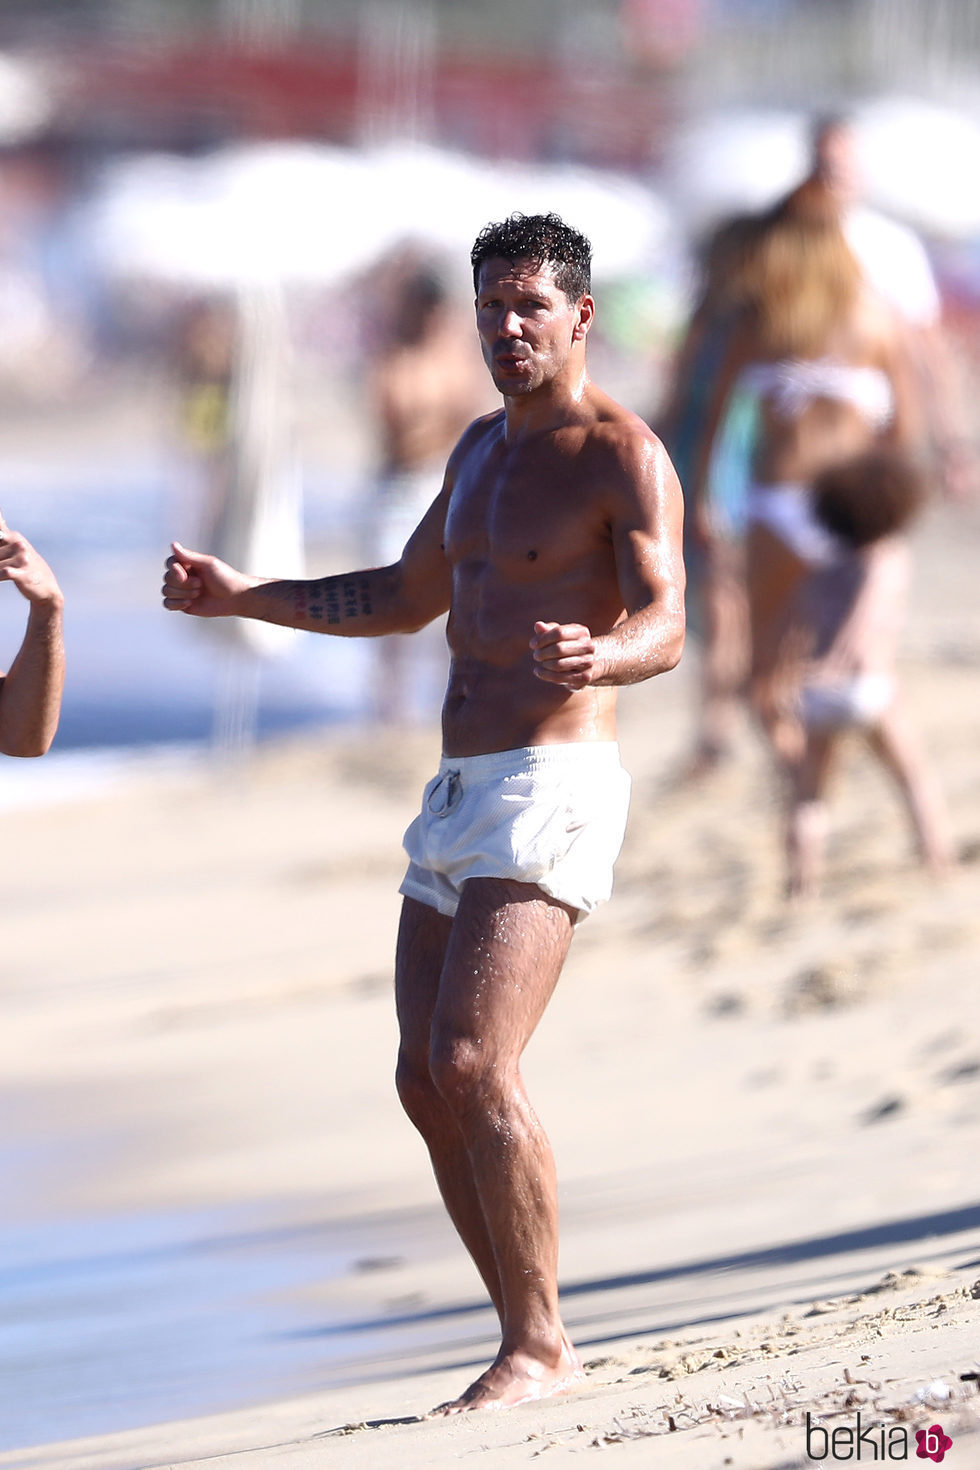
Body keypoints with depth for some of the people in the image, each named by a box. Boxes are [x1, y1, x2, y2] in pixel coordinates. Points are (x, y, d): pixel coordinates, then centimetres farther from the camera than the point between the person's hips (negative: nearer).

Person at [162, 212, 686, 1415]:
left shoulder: (622, 457, -9)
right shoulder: (484, 448, 18)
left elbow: (665, 627, -23)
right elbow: (407, 597, 31)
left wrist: (597, 659, -46)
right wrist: (244, 597, 23)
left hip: (550, 786, -9)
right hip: (461, 790, 9)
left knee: (474, 1065, -19)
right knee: (426, 1080, 6)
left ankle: (539, 1347, -12)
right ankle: (529, 1344, 12)